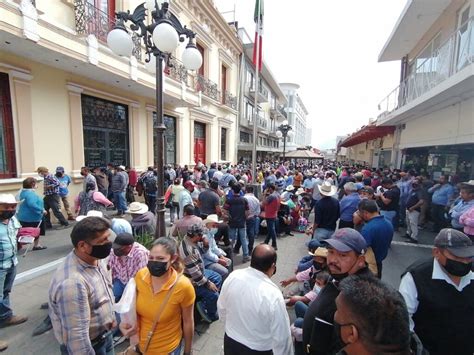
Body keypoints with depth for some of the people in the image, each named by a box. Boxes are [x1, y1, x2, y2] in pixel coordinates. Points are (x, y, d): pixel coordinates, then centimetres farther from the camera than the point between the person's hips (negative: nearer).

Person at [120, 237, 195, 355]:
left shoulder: (183, 286, -28)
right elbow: (135, 305, 2)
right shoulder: (140, 275, -18)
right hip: (141, 344, 3)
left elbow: (188, 322, -13)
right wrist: (126, 323, -14)